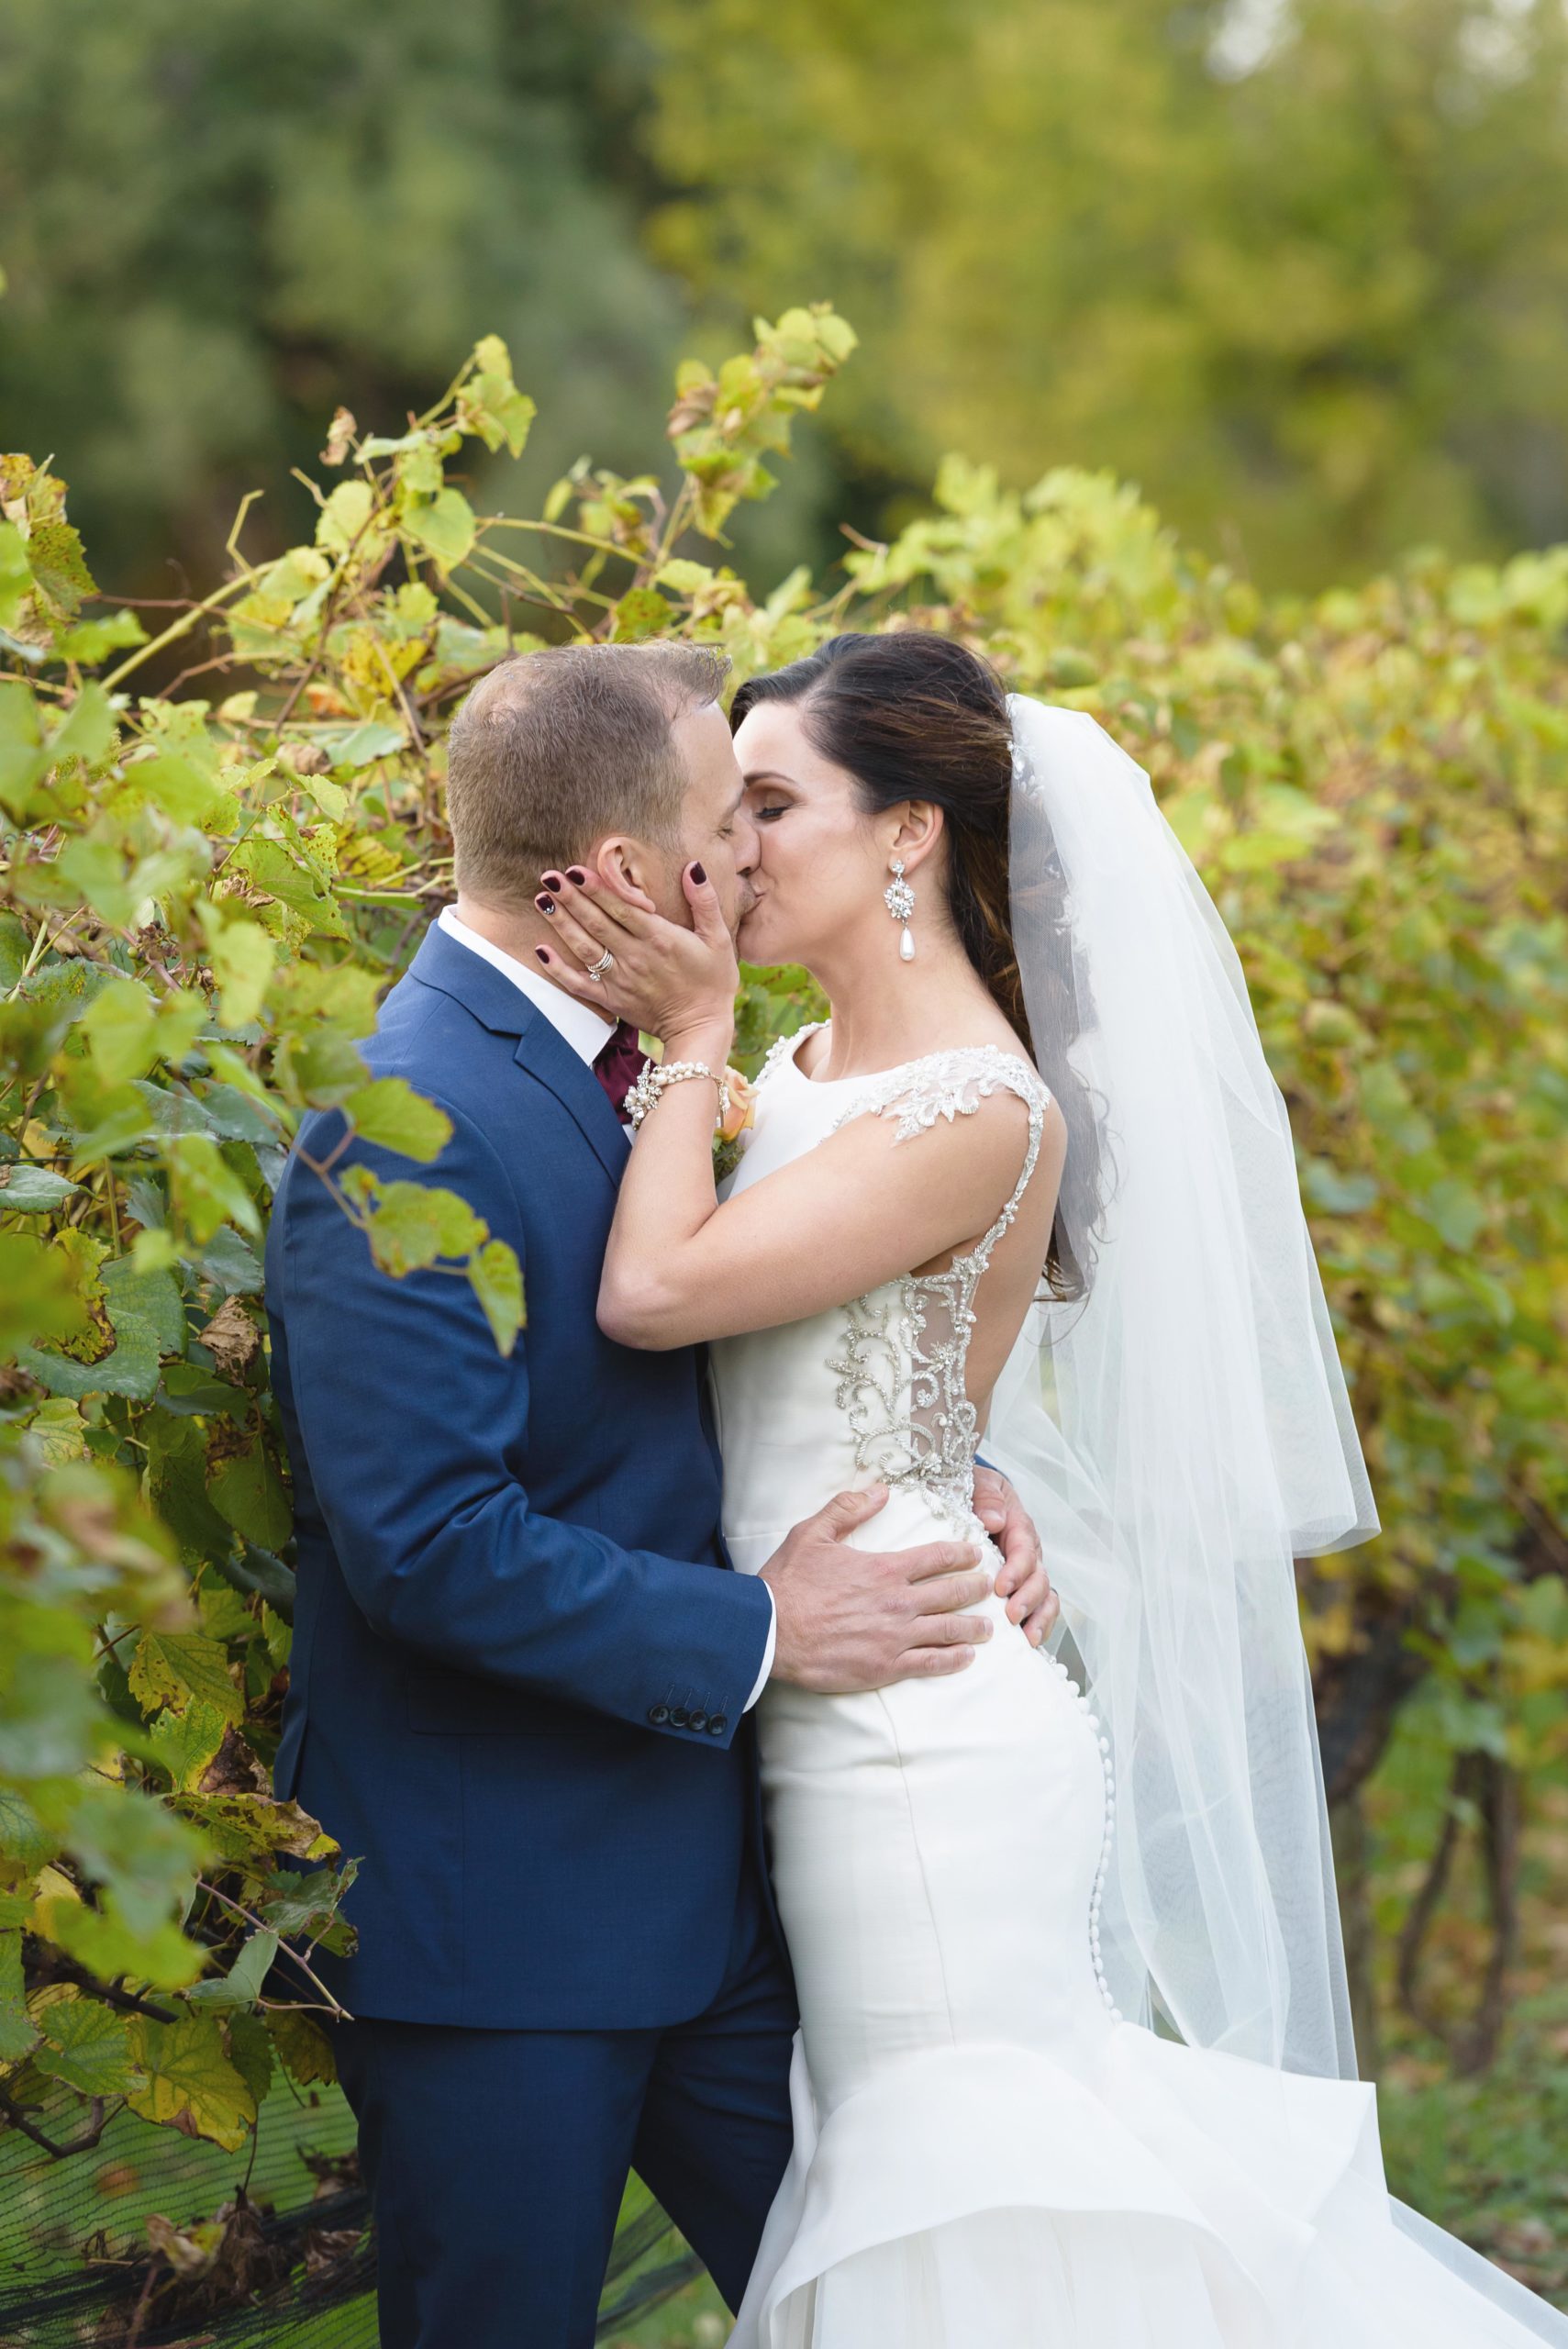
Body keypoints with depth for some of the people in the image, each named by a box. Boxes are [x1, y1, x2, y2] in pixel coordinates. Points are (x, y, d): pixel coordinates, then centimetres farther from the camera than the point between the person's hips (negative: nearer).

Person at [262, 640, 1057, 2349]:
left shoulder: (621, 1057, 8)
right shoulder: (403, 1134, -22)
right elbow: (427, 1538, -27)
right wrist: (755, 1633, -19)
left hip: (687, 1870, 9)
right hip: (483, 1911, -9)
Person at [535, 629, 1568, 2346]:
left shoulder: (978, 1112, -18)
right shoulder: (816, 1069, 10)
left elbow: (652, 1292, -23)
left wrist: (691, 1034, -12)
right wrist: (650, 1030, -2)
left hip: (919, 1740, -9)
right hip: (839, 1733, 9)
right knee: (893, 2168, 17)